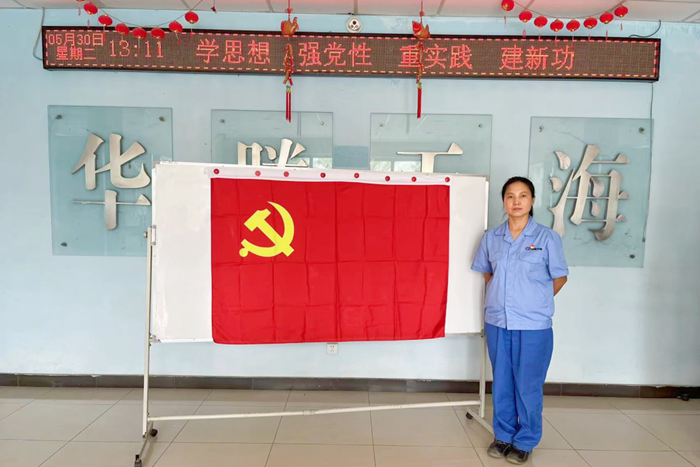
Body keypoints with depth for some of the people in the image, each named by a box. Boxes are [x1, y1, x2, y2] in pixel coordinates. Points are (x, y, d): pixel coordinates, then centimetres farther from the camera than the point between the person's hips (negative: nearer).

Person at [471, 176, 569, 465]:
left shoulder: (547, 238, -6)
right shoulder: (492, 237, 2)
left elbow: (560, 277, 3)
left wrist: (536, 303, 4)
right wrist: (502, 296, 8)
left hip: (533, 325, -3)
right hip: (497, 322, 3)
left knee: (528, 386, 8)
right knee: (502, 383, 15)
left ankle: (525, 441, 27)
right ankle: (504, 435, 33)